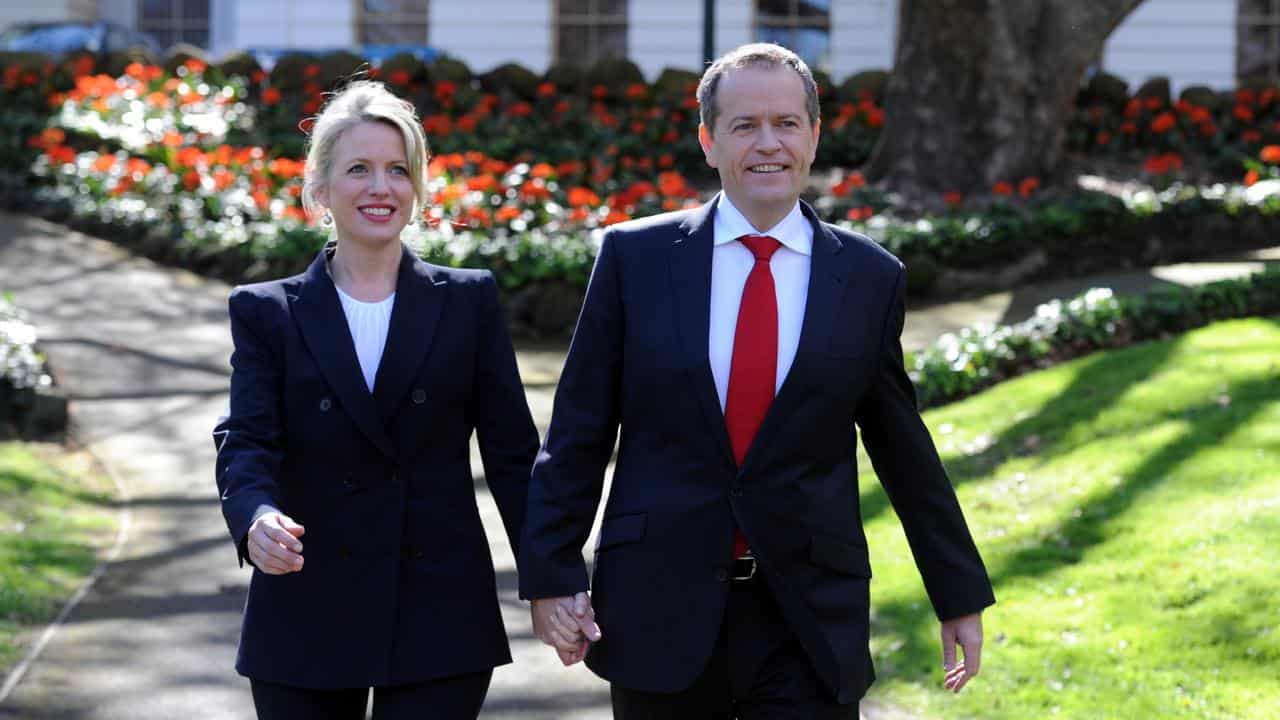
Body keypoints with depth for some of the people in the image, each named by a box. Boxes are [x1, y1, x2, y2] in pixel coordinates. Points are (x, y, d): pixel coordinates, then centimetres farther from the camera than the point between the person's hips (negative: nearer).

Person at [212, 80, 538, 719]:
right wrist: (257, 519, -29)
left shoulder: (469, 301, 7)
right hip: (308, 616, 1)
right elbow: (246, 443, -6)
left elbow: (512, 450, 5)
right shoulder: (266, 313, 6)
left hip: (440, 621, 0)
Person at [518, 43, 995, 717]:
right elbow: (578, 431, 3)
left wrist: (961, 596, 14)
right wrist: (550, 574, -2)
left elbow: (905, 452, 11)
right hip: (660, 607, 0)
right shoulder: (634, 256, 1)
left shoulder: (869, 277, 3)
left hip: (811, 625, 0)